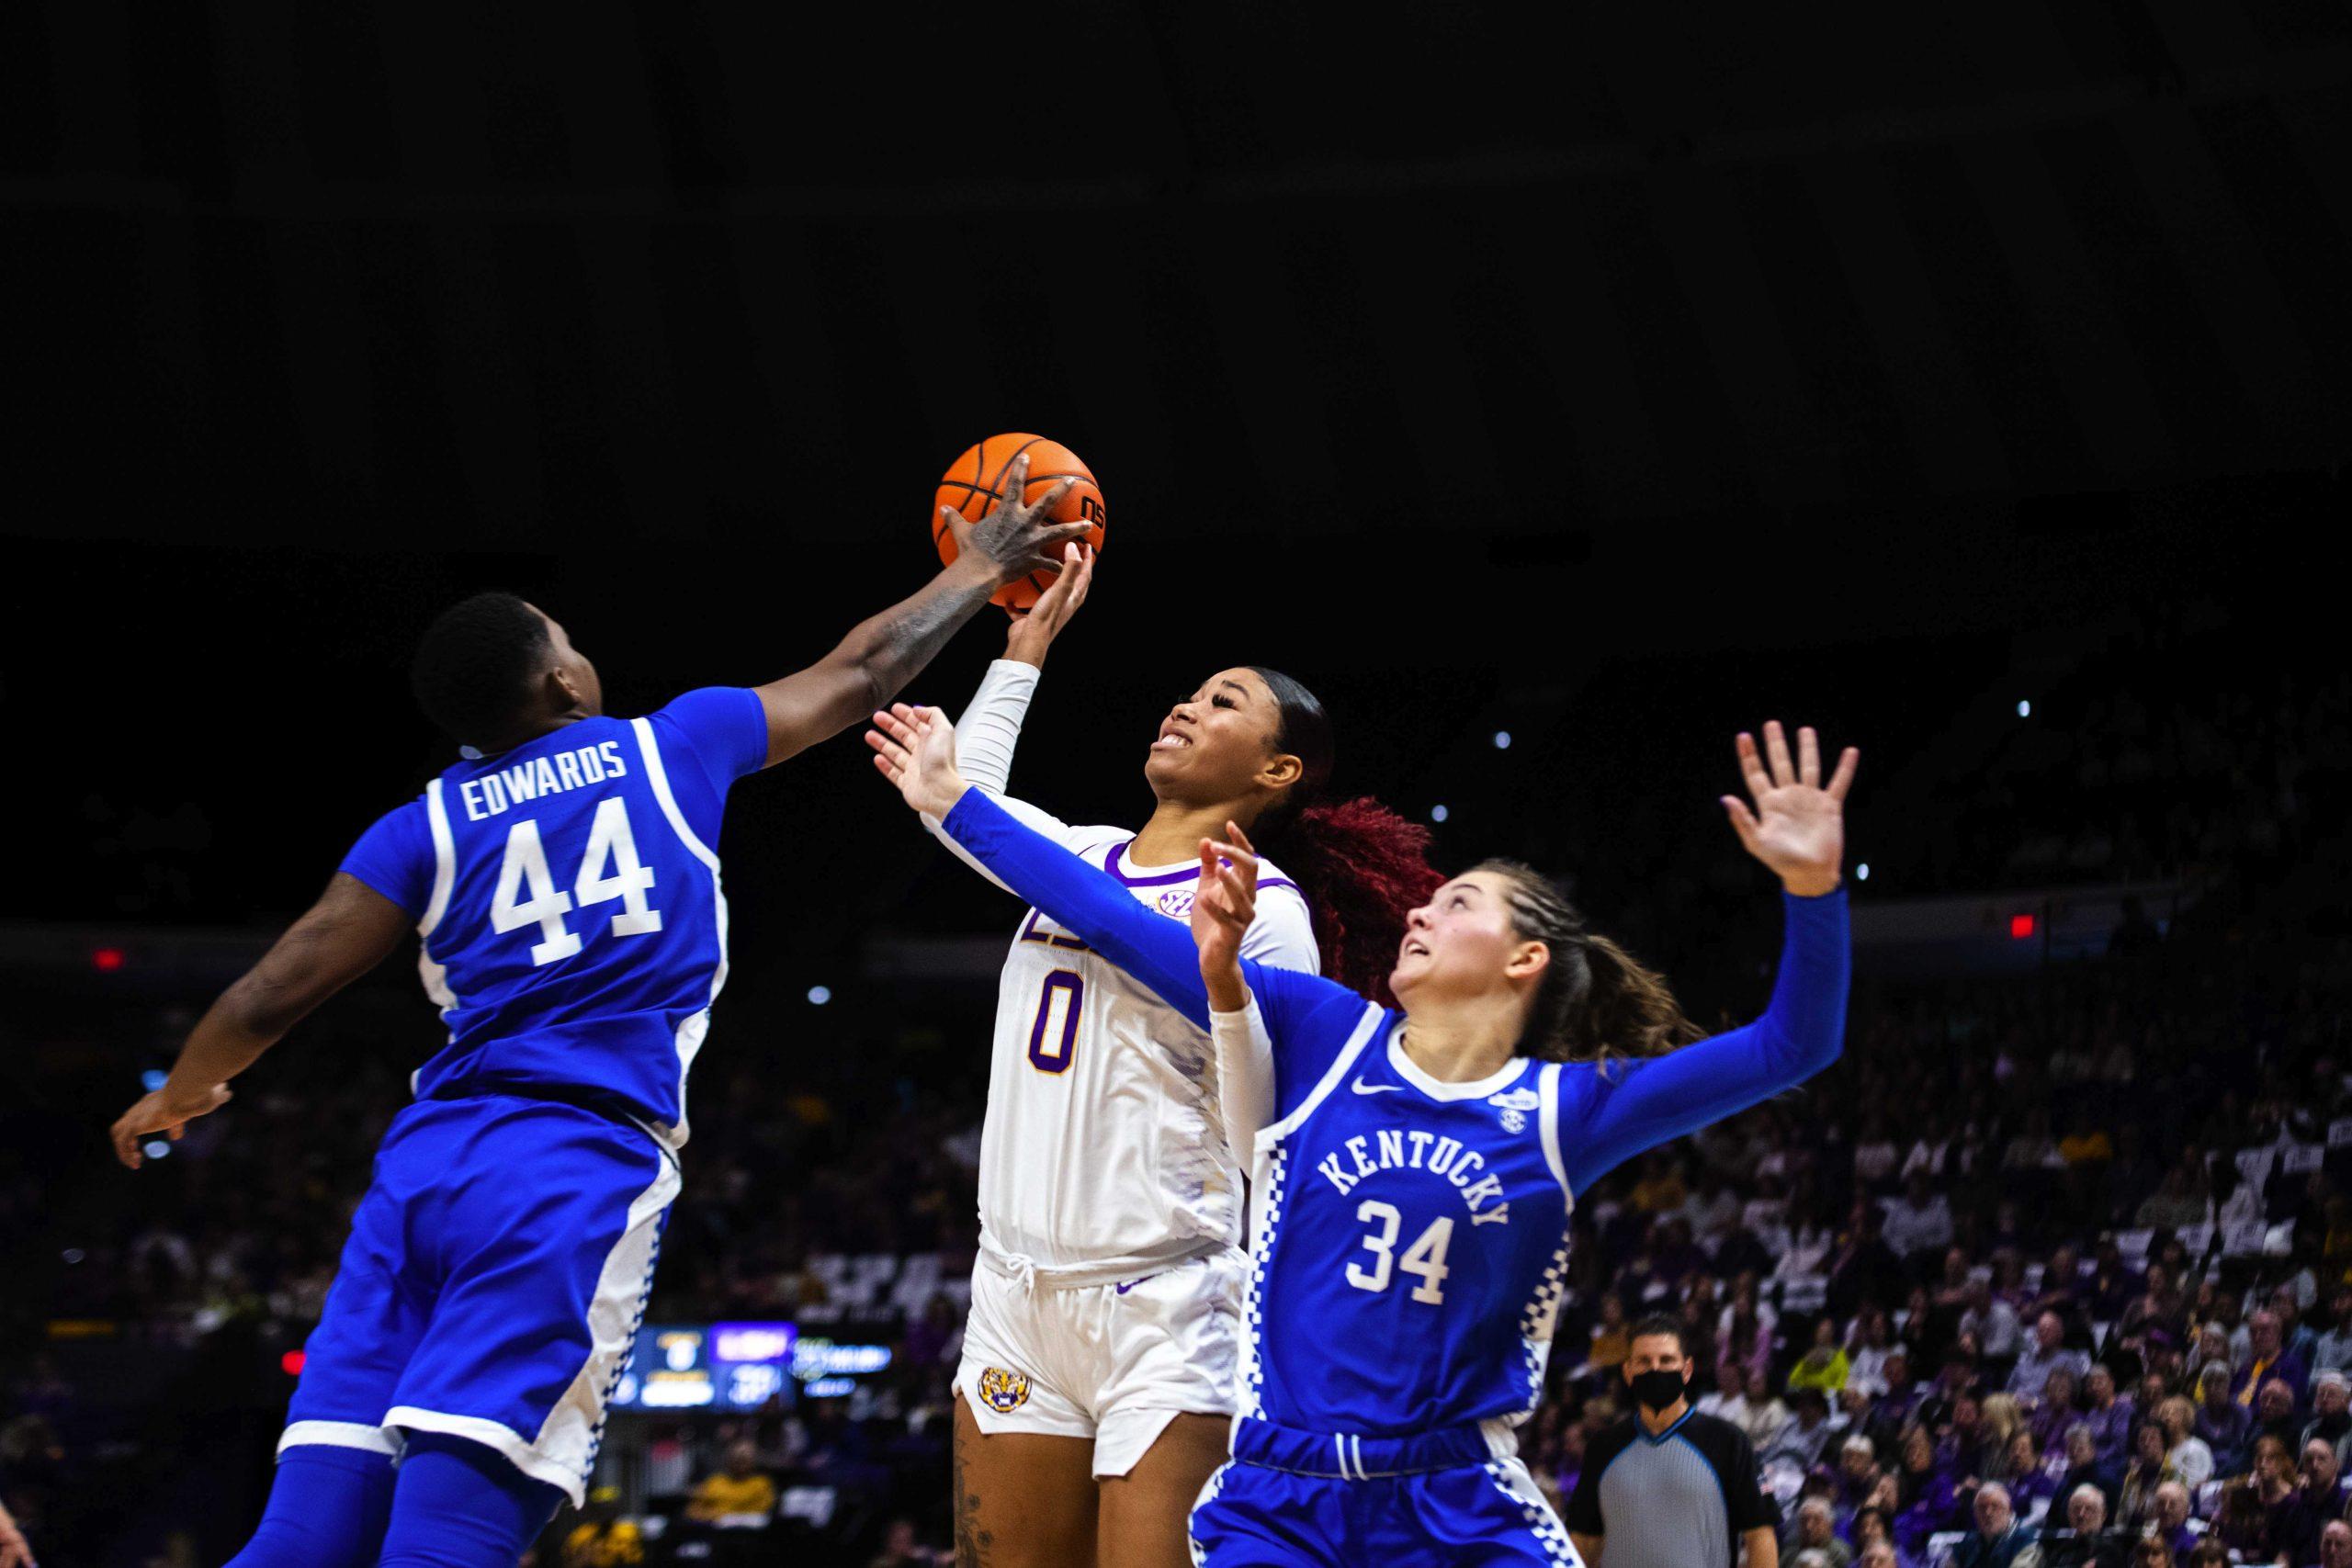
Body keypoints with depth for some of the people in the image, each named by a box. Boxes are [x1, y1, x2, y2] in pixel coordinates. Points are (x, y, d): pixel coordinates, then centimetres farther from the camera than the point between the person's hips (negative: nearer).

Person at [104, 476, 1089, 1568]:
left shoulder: (429, 825, 13)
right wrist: (977, 575, 41)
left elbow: (273, 995, 12)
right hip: (584, 1171, -3)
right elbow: (857, 673, 25)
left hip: (426, 1157, 3)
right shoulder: (674, 748, 11)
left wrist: (174, 1097, 32)